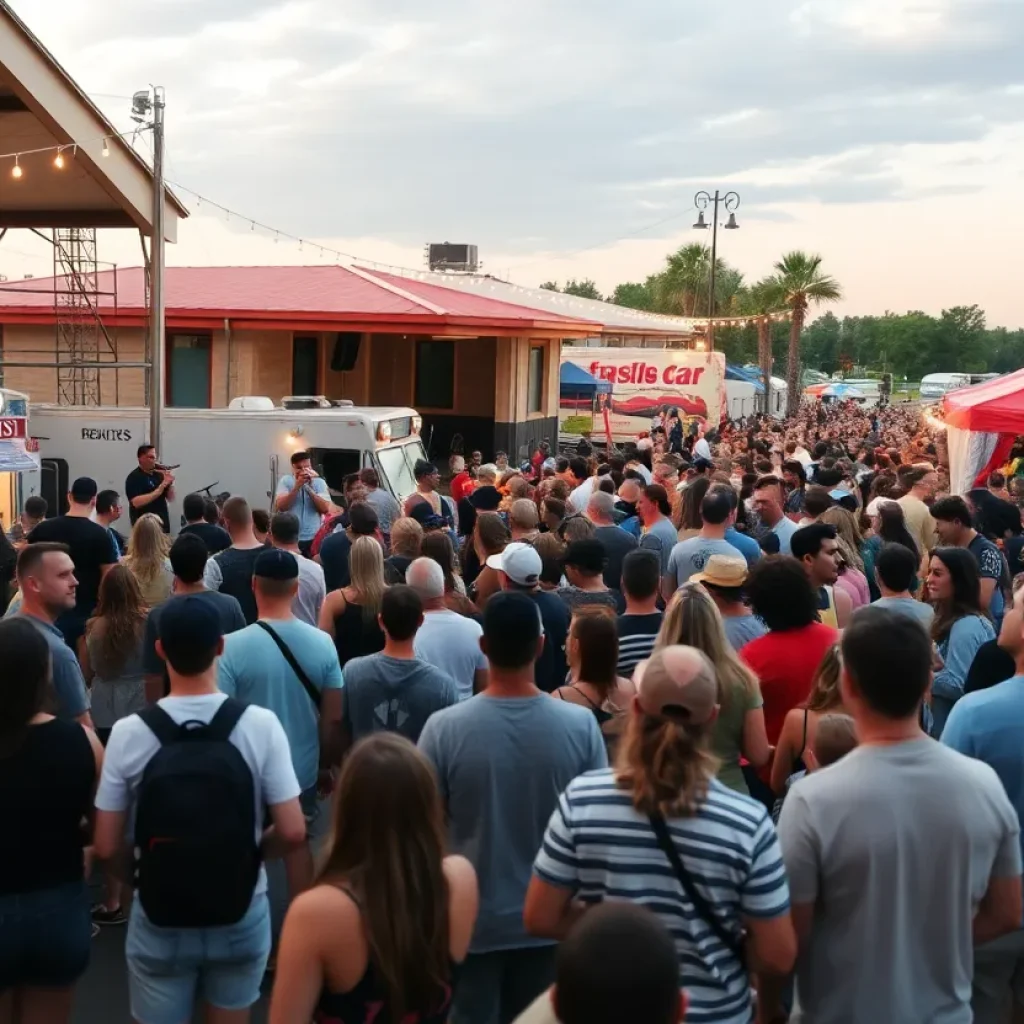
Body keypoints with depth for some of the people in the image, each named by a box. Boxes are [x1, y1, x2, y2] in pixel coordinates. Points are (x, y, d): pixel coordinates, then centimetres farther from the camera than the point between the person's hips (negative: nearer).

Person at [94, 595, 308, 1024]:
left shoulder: (128, 733, -14)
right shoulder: (260, 724, -14)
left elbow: (106, 847, -8)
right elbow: (292, 833, -14)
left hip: (160, 922, 0)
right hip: (240, 917, 1)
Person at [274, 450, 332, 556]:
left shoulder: (319, 482, 3)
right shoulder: (286, 481, 2)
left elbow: (326, 509, -9)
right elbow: (279, 506, -12)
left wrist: (309, 488, -15)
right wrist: (297, 486, -18)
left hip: (313, 539, 1)